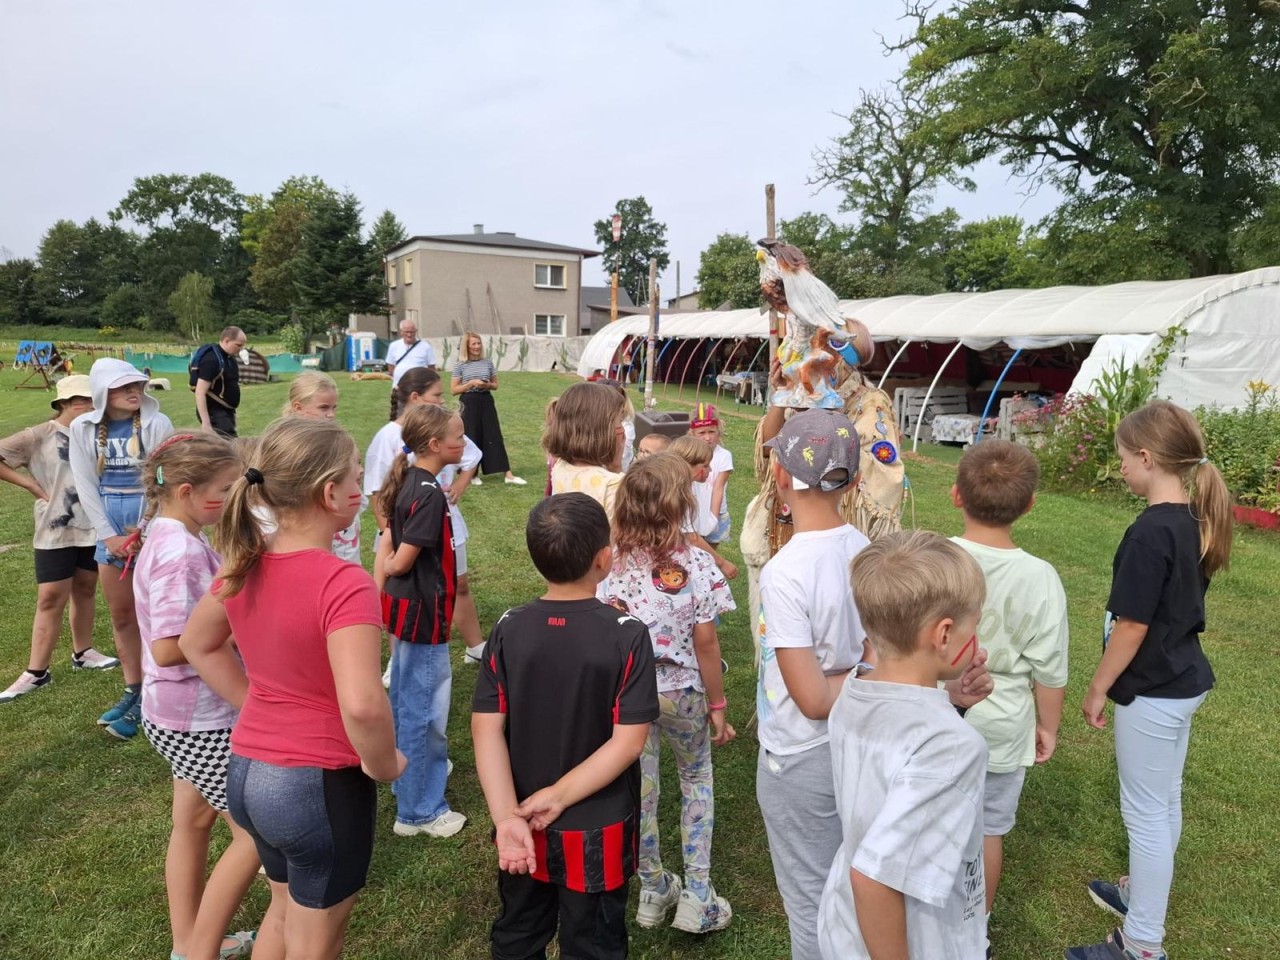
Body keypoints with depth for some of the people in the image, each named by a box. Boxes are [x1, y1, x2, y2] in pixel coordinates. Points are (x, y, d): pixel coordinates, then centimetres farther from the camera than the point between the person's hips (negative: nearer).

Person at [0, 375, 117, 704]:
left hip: (94, 527, 4)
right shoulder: (39, 436, -8)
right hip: (56, 531, -3)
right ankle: (36, 672, 8)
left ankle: (82, 653, 31)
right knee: (51, 598, -1)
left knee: (85, 589, 15)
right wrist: (31, 485, -10)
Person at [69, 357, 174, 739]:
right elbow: (86, 486, 1)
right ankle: (133, 691, 27)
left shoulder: (156, 424, -9)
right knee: (121, 615, 13)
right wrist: (108, 534, -5)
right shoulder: (83, 428, 2)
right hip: (109, 525, 4)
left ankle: (147, 698, 12)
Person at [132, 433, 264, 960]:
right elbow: (167, 648, -28)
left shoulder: (173, 539, 3)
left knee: (194, 820, 22)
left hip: (188, 712, 10)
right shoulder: (179, 551, -26)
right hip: (199, 719, -10)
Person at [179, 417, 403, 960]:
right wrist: (382, 766, -18)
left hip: (247, 770, 7)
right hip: (320, 784, -7)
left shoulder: (245, 564, -3)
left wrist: (257, 708, 12)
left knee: (285, 910, 32)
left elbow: (197, 645, 13)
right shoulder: (343, 583, -27)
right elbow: (362, 705, -36)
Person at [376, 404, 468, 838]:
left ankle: (411, 768, 45)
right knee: (423, 708, 3)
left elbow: (389, 537, 11)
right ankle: (419, 810, 16)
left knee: (406, 698, 25)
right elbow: (402, 562, -21)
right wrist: (388, 567, -2)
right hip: (423, 611, -9)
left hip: (406, 606, 10)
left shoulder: (408, 481, 4)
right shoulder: (430, 494, -24)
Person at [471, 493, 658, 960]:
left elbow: (487, 729, -14)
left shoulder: (508, 630, -11)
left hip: (524, 826, 3)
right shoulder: (627, 635, -19)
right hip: (597, 832, -3)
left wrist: (507, 816, -15)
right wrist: (559, 796, -17)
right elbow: (628, 741, -22)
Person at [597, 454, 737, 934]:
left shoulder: (612, 561, -11)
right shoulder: (697, 564, -19)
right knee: (697, 780, 21)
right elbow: (705, 643, -14)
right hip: (681, 691, -2)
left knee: (640, 786, 17)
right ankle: (696, 896, 24)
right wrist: (717, 705, -2)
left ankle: (653, 890, 35)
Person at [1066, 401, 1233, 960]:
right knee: (1164, 800, 22)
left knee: (1145, 811, 4)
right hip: (1185, 679, 9)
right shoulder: (1194, 522, 2)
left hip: (1152, 693, -9)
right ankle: (1144, 892, 42)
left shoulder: (1151, 532, -26)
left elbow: (1131, 626, -22)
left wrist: (1098, 688, -10)